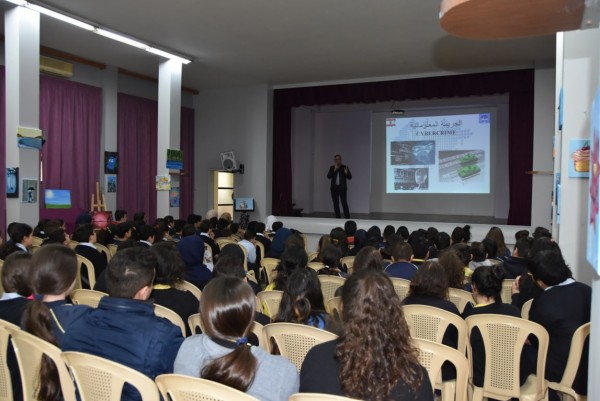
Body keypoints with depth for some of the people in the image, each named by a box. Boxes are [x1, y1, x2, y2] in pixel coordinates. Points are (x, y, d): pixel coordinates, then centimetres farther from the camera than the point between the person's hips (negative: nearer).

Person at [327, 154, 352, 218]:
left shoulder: (344, 167, 1)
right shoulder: (332, 168, 7)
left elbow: (350, 177, -1)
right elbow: (328, 176, -5)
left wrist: (346, 173, -22)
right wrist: (334, 170, -15)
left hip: (342, 188, -3)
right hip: (334, 188, 3)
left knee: (344, 203, -12)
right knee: (335, 203, 2)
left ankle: (347, 218, -10)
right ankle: (337, 217, 9)